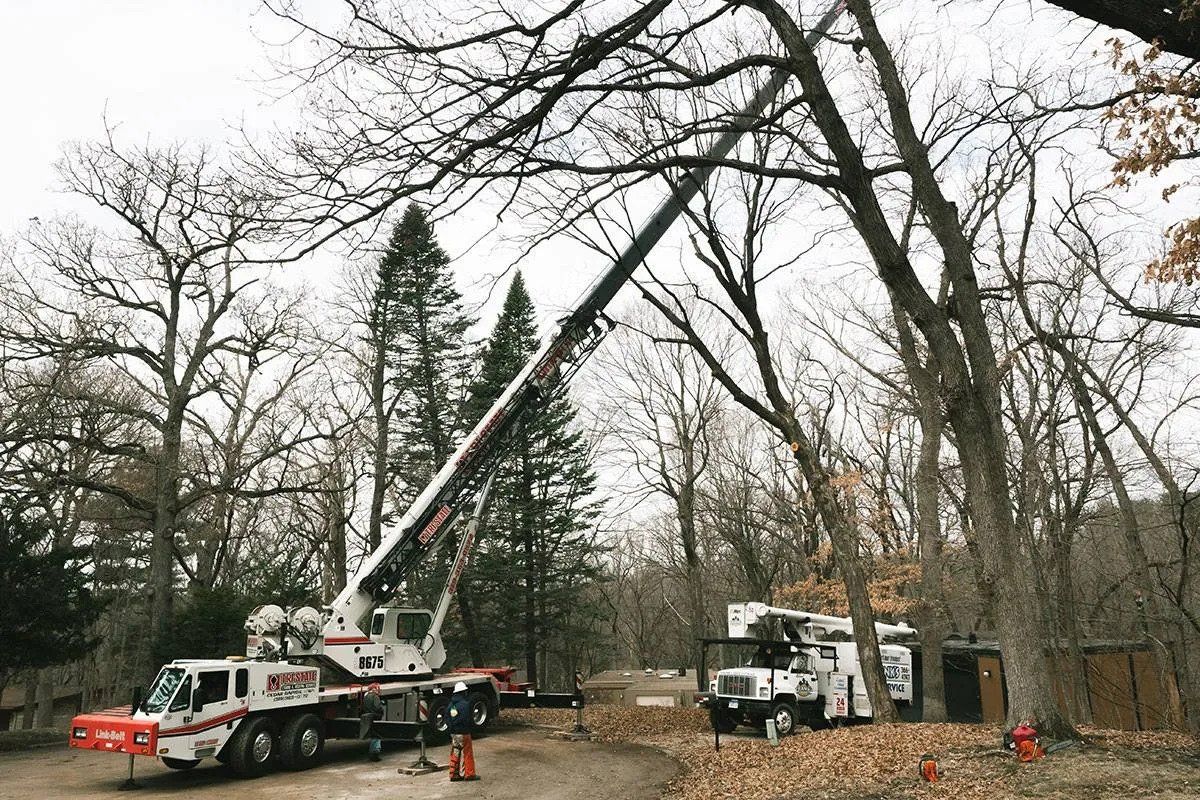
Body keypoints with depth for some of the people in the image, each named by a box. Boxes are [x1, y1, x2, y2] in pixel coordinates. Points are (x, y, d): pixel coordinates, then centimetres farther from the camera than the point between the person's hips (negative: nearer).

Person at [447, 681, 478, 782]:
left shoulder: (451, 704, 7)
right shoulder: (465, 704, -17)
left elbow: (447, 718, 11)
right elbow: (468, 719, -18)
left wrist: (451, 729, 16)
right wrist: (473, 726, 0)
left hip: (453, 733, 7)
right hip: (463, 732, -7)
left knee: (455, 753, 14)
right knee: (467, 754, 3)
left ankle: (454, 774, 18)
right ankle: (469, 774, 9)